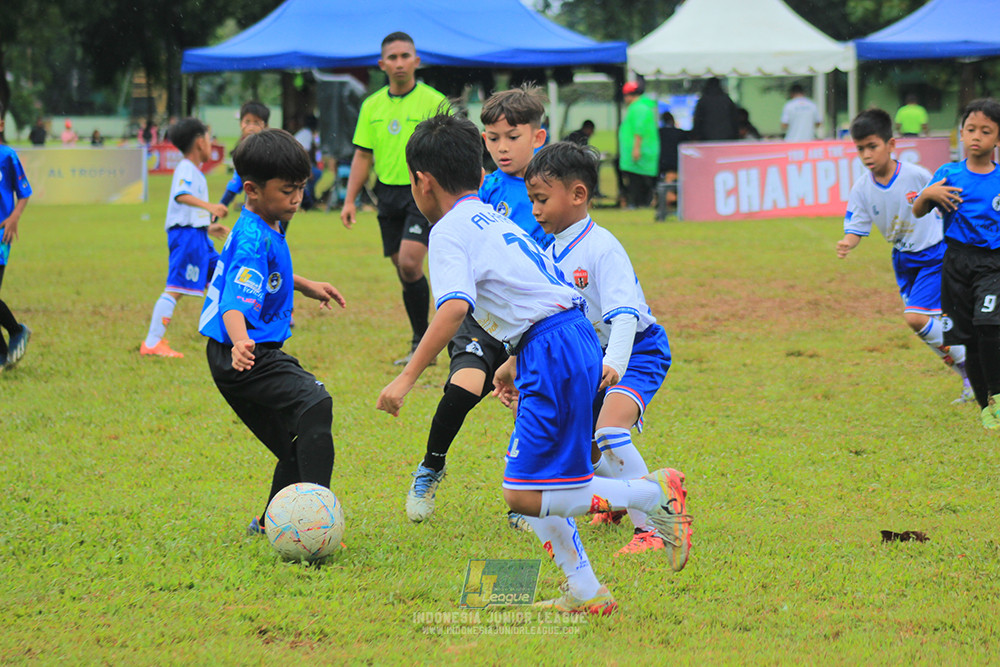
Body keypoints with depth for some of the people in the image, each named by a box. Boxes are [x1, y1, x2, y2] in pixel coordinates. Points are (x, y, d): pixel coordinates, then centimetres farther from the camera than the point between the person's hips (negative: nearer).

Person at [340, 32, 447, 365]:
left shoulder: (434, 102, -4)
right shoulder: (372, 106, 10)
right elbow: (363, 155, 13)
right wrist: (350, 200, 6)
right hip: (387, 193, 5)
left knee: (409, 263, -18)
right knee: (402, 269, 7)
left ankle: (422, 343, -8)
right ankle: (422, 345, 16)